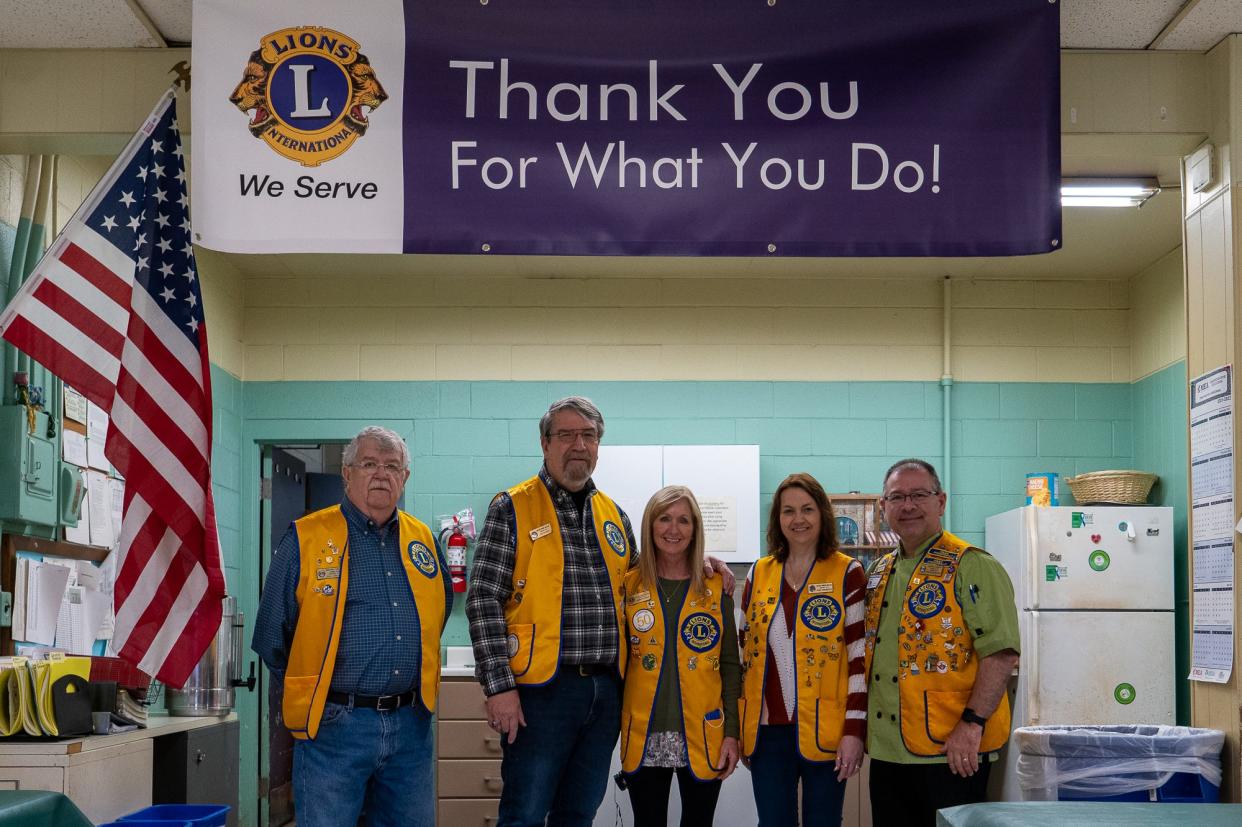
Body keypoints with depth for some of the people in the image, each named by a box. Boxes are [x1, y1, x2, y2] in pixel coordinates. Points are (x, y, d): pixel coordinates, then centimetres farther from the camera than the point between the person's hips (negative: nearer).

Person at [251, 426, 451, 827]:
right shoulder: (306, 538, -3)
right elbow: (272, 633, 2)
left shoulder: (423, 540, 11)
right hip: (334, 725, -4)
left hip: (410, 724, 4)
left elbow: (441, 606, 27)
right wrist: (309, 690, 7)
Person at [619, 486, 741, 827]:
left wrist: (732, 733, -1)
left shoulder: (716, 589, 5)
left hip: (703, 739, 0)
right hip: (643, 740, 0)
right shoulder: (628, 586, 4)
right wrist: (611, 723, 0)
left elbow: (730, 666, 6)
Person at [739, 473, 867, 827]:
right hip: (767, 730, 3)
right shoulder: (759, 574, 9)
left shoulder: (847, 572, -2)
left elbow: (859, 654, -5)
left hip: (824, 731, -3)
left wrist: (855, 728, -11)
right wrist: (737, 724, 12)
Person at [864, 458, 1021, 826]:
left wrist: (972, 724, -22)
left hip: (952, 752, -7)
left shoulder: (971, 567, -9)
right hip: (887, 749, 7)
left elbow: (1000, 653, -16)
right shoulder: (880, 572, 14)